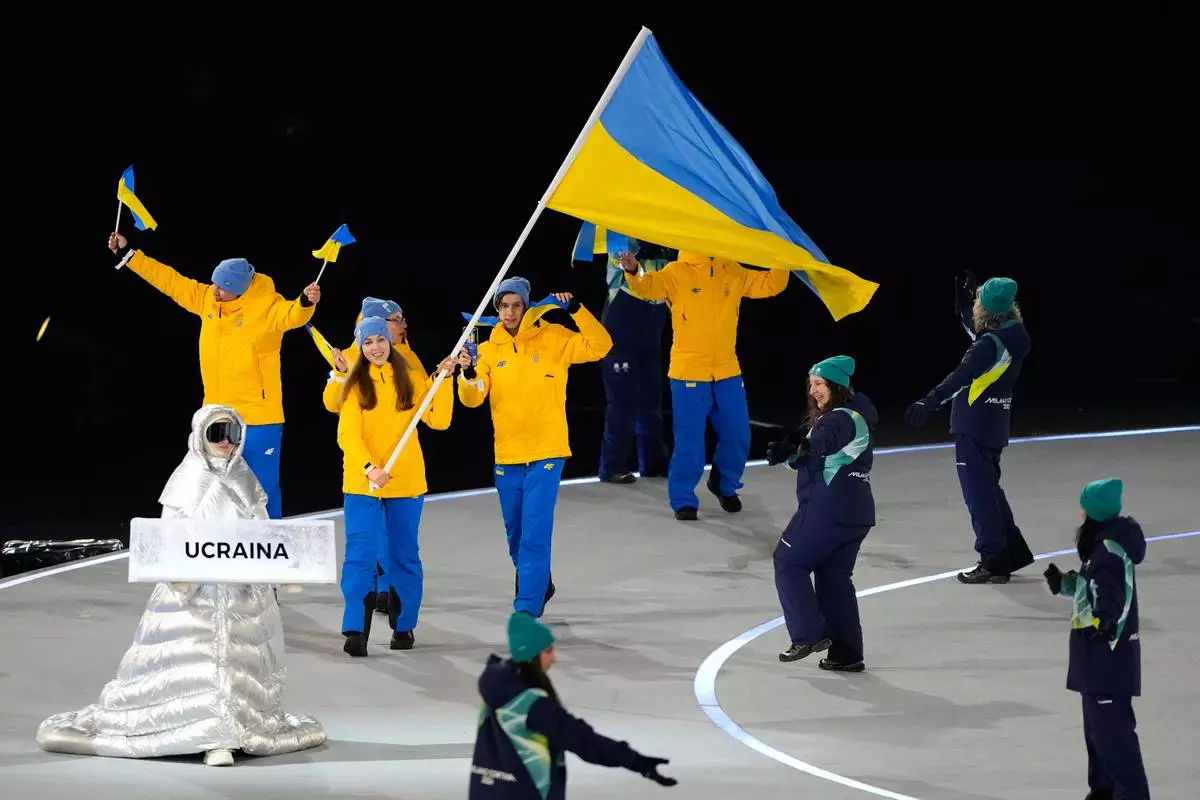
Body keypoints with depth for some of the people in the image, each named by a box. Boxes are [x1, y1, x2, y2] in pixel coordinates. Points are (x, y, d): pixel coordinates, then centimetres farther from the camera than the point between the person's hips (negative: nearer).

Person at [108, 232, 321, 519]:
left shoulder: (266, 306, -15)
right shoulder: (206, 298, 4)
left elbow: (292, 315, -33)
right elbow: (169, 280, 11)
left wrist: (306, 303, -56)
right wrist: (128, 255, 14)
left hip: (258, 420, -7)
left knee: (263, 492, -4)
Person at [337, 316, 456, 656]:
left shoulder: (411, 381, 5)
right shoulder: (356, 385, 1)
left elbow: (439, 420, -3)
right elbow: (347, 434, -9)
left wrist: (444, 381, -12)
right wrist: (369, 467, -25)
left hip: (406, 483, 2)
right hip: (361, 483, -2)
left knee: (404, 555, 9)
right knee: (360, 553, -10)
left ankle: (403, 626, 22)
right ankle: (355, 631, -13)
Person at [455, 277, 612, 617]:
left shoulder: (552, 338, -2)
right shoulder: (489, 350, 4)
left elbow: (599, 346, -11)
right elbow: (472, 398, -4)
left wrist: (575, 309, -21)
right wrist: (468, 374, -25)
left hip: (546, 453, -4)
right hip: (507, 457, 4)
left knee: (535, 535, -12)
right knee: (516, 537, 16)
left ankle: (527, 609, -10)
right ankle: (539, 585, 40)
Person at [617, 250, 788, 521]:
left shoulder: (734, 273, 7)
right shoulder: (676, 273, -8)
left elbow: (770, 285, 13)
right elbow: (648, 286, -23)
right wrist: (633, 272, -44)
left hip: (728, 372, 5)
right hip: (689, 372, -5)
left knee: (738, 437, 11)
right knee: (690, 440, -2)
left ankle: (724, 485, 36)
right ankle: (683, 500, 11)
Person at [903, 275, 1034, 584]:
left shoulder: (991, 343, -19)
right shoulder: (1014, 336, 9)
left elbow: (963, 375, -32)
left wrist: (930, 401, -39)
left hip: (975, 426, -9)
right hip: (995, 426, 9)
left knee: (979, 492, -4)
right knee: (989, 488, 21)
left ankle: (993, 562, -3)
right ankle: (1012, 550, 27)